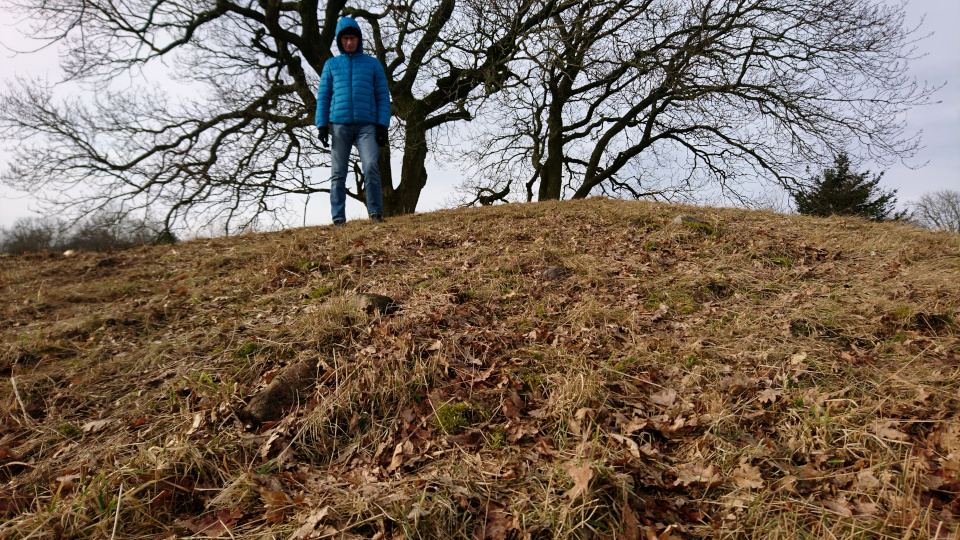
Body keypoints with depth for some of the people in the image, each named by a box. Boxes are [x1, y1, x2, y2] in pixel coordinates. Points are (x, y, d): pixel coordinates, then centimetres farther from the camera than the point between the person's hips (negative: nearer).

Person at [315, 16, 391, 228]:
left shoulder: (373, 64, 15)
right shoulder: (331, 65, 17)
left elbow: (383, 96, 9)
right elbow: (323, 96, 13)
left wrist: (383, 124, -3)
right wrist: (321, 125, 1)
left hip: (366, 124, -1)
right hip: (339, 124, 2)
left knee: (371, 167, -18)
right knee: (338, 173, -3)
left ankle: (376, 213, -11)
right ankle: (338, 218, -1)